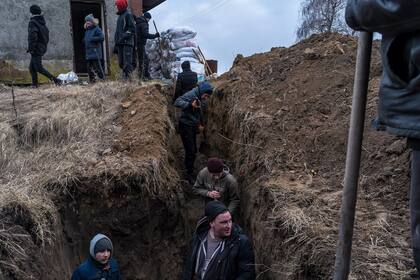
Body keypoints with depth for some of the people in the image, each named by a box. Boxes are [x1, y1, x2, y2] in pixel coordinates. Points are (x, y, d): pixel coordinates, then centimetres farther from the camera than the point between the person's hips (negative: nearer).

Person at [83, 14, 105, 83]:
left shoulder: (97, 29, -4)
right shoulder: (86, 31, 20)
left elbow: (102, 37, -16)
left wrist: (93, 39, -15)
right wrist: (84, 40, 11)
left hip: (95, 53, -8)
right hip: (88, 54, 8)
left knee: (97, 68, -8)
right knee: (89, 68, 8)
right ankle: (92, 81, 15)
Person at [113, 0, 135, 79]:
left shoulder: (128, 15, -1)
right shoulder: (120, 16, 24)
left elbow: (132, 29, -11)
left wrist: (124, 37, -19)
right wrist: (116, 44, 21)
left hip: (127, 42, -9)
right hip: (120, 43, 9)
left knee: (127, 62, -14)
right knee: (121, 63, 6)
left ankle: (128, 77, -16)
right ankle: (124, 76, 11)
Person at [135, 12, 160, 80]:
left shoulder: (138, 23, 19)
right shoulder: (144, 23, -10)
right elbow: (145, 34, -21)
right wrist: (155, 35, -15)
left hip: (137, 43, 10)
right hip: (140, 44, -10)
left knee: (146, 59, 16)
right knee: (142, 60, -6)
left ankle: (147, 76, 21)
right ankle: (141, 77, -5)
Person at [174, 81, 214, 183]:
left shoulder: (199, 97, 10)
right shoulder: (191, 94, -17)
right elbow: (177, 102, -30)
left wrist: (200, 124, 24)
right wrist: (190, 104, -41)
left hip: (193, 127, 9)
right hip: (185, 126, -9)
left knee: (193, 151, 15)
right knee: (190, 152, -6)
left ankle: (190, 170, 30)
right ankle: (190, 175, 6)